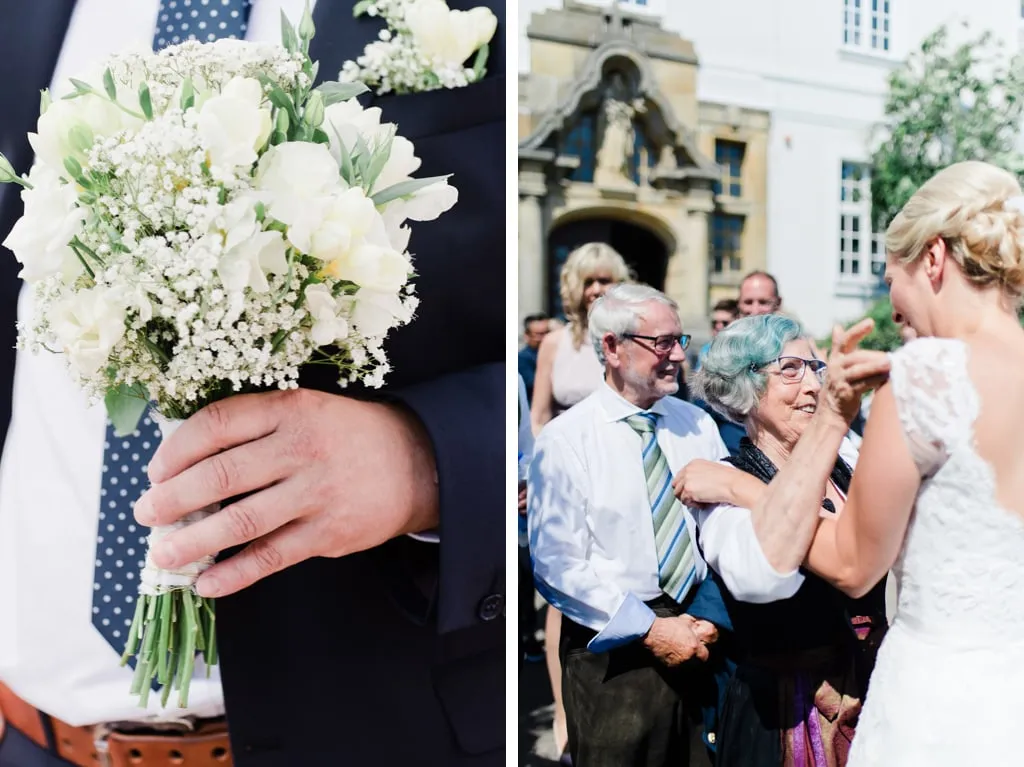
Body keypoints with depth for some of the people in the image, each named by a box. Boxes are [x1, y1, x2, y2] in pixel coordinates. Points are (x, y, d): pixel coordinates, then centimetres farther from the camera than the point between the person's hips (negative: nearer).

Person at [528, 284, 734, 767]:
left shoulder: (697, 425, 5)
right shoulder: (564, 440, -10)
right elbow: (557, 566, -13)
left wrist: (709, 614, -12)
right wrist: (651, 630, -15)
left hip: (697, 634, 4)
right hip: (612, 645, -4)